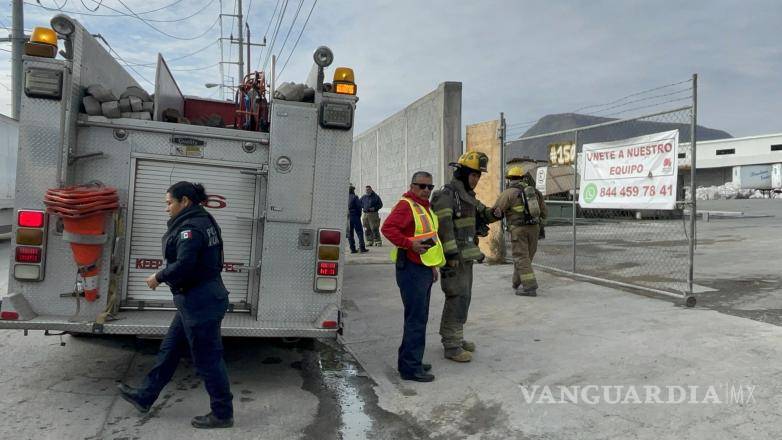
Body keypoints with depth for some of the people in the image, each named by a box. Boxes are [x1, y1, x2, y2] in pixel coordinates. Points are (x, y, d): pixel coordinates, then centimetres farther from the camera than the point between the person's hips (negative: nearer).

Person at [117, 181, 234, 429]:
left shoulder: (190, 228, -19)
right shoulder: (202, 221, 13)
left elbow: (183, 266, -26)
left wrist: (159, 277, -8)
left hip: (200, 303, -11)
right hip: (199, 299, 11)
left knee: (207, 359, 1)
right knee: (170, 349, 21)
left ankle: (222, 414, 14)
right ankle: (144, 397, 37)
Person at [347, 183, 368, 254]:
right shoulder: (354, 197, -9)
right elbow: (359, 207, -9)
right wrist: (359, 215, 4)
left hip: (347, 217, 4)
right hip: (355, 216, -4)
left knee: (350, 233, 9)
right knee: (359, 232, 2)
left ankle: (352, 249, 8)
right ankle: (362, 248, 0)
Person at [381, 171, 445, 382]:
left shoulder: (425, 207, 19)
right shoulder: (406, 205, -11)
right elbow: (388, 228, -24)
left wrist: (432, 266, 25)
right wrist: (409, 244, -29)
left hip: (424, 269, 10)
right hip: (411, 269, -10)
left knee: (419, 318, 16)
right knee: (416, 319, -7)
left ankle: (409, 361, 28)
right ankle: (410, 368, 1)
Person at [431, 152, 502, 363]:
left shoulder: (468, 195, 16)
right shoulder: (446, 195, -14)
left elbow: (480, 215, 24)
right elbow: (444, 226, -21)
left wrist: (494, 214, 1)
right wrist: (451, 254, -25)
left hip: (466, 254, 10)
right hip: (454, 255, -10)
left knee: (462, 296, 14)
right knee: (458, 297, -10)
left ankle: (452, 337, 25)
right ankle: (451, 346, -4)